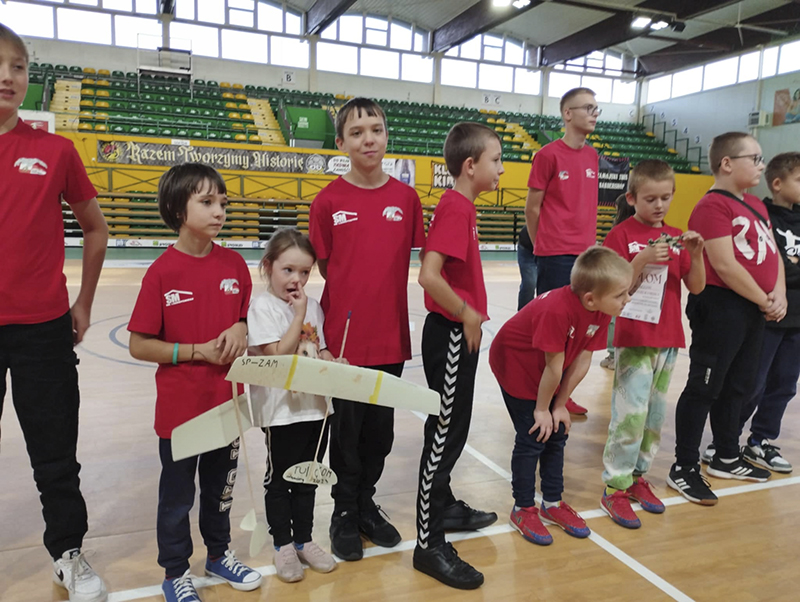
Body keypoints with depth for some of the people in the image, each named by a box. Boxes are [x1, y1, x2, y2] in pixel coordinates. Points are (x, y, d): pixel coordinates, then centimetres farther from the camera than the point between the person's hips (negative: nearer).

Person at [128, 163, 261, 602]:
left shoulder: (234, 264, -2)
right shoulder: (162, 271, -14)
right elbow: (139, 345, -12)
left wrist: (240, 329, -12)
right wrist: (199, 351, -19)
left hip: (226, 402, 4)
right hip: (180, 406, -4)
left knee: (220, 487, 21)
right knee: (177, 495, 14)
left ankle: (218, 553, 43)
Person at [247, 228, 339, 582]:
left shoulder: (313, 306, 6)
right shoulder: (262, 306, -10)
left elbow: (322, 352, 9)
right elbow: (278, 354, -19)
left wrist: (335, 365, -11)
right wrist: (298, 314, -18)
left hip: (315, 405, 5)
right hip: (281, 409, -5)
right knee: (279, 478, 11)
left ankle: (304, 540, 33)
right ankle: (283, 545, 28)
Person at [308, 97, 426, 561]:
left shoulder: (406, 197, 1)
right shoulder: (329, 200, -4)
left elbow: (420, 259, 7)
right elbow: (321, 268, 1)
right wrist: (327, 323, -1)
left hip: (391, 335, 2)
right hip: (344, 335, -2)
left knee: (381, 427, 15)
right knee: (347, 427, 11)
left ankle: (366, 502, 38)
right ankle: (345, 512, 32)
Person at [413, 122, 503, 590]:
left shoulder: (462, 206, 12)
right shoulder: (455, 208, -18)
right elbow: (429, 275, -28)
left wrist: (471, 315, 9)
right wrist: (467, 314, -17)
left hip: (460, 333, 10)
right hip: (451, 335, -10)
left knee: (454, 428, 20)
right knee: (445, 433, -2)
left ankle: (444, 506, 39)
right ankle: (430, 545, 10)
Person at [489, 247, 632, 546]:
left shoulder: (600, 312, -14)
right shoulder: (557, 310, -38)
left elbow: (582, 360, -9)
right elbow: (555, 367, -27)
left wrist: (560, 405, -5)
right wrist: (542, 409, -15)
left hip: (547, 374, 7)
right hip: (515, 365, -7)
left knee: (557, 434, 10)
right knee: (532, 438, -4)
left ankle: (553, 503, 26)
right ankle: (523, 509, 14)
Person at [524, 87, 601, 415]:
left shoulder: (592, 156, 12)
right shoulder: (548, 155, -7)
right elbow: (532, 208, -3)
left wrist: (590, 244, 15)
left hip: (586, 254, 6)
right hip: (555, 256, -6)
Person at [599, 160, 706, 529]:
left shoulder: (676, 237, 10)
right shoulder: (622, 235, -5)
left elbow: (696, 287, 6)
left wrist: (696, 254, -10)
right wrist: (643, 260, -22)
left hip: (668, 338, 6)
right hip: (634, 337, -5)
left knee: (656, 413, 11)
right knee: (631, 412, -8)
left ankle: (638, 475, 26)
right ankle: (615, 487, 4)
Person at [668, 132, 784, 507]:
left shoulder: (756, 206, 16)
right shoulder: (712, 206, -13)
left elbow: (772, 253, 12)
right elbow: (725, 266, -19)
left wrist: (779, 295, -5)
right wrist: (765, 301, -10)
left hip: (755, 309, 9)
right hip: (720, 307, -9)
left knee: (737, 387, 18)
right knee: (704, 388, -4)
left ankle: (727, 458, 34)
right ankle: (684, 469, 6)